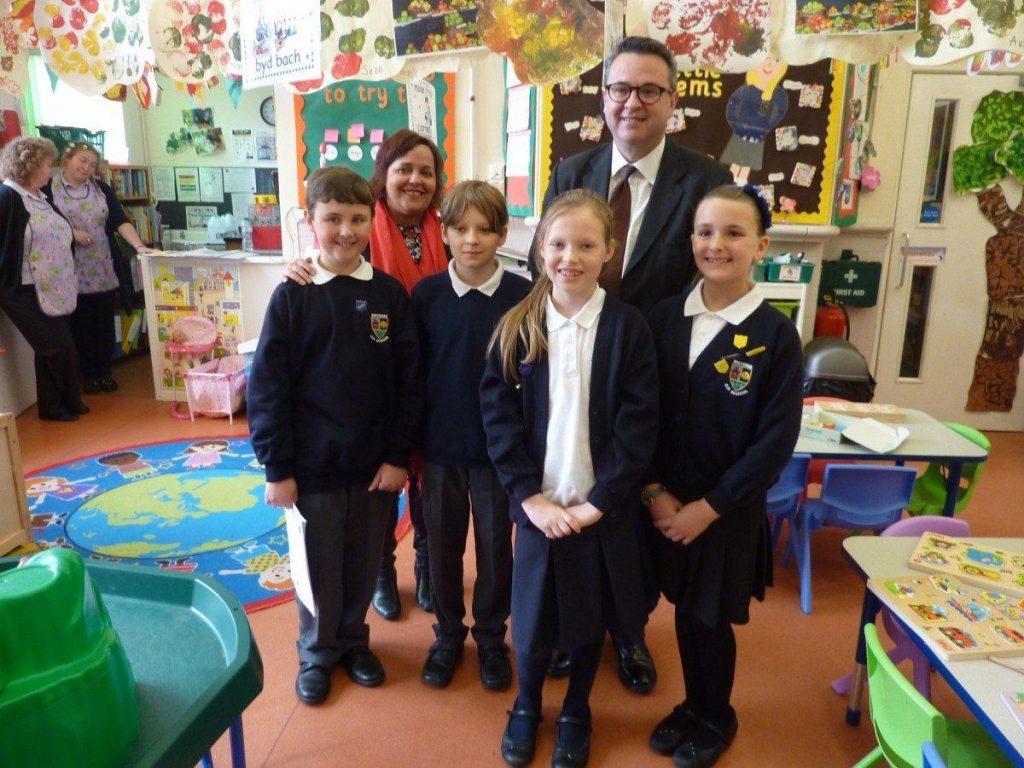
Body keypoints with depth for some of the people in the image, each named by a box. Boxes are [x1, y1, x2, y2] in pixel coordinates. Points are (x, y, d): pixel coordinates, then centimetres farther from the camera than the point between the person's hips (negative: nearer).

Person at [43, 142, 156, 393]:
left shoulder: (101, 189, 9)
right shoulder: (49, 189, 1)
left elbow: (121, 221, -1)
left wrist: (139, 246, -16)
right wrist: (71, 232, -13)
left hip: (104, 270, 2)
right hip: (72, 272, -2)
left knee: (105, 323, 5)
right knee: (80, 324, 3)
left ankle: (104, 373, 17)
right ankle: (88, 375, 15)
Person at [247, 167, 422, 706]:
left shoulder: (390, 294, -3)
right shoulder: (291, 297, -7)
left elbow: (409, 382, -1)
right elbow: (267, 387, -6)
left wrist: (398, 456, -4)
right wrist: (276, 468, -7)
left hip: (375, 463, 2)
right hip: (312, 464, -1)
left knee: (364, 561, 16)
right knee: (318, 564, 14)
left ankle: (353, 639, 40)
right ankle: (317, 651, 37)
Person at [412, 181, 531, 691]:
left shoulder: (523, 297, -9)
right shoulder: (426, 294, -4)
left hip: (499, 447, -1)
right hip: (439, 446, 2)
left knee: (495, 548, 14)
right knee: (442, 547, 15)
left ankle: (491, 638, 36)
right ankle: (447, 635, 37)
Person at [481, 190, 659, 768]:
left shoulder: (628, 326, -8)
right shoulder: (517, 327, -4)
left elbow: (639, 424, -10)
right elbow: (499, 416, -5)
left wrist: (597, 503, -13)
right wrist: (530, 497, -12)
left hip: (604, 508, 0)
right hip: (539, 504, 1)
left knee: (591, 616, 16)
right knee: (532, 615, 14)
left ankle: (576, 713, 42)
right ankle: (526, 706, 42)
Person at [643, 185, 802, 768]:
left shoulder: (775, 333, -12)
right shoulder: (665, 317, -2)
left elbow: (775, 441, -12)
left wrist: (708, 507, -12)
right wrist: (655, 490, -7)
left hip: (728, 511, -3)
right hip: (667, 503, 3)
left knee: (711, 619, 12)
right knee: (685, 610, 16)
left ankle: (716, 719, 40)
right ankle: (693, 705, 43)